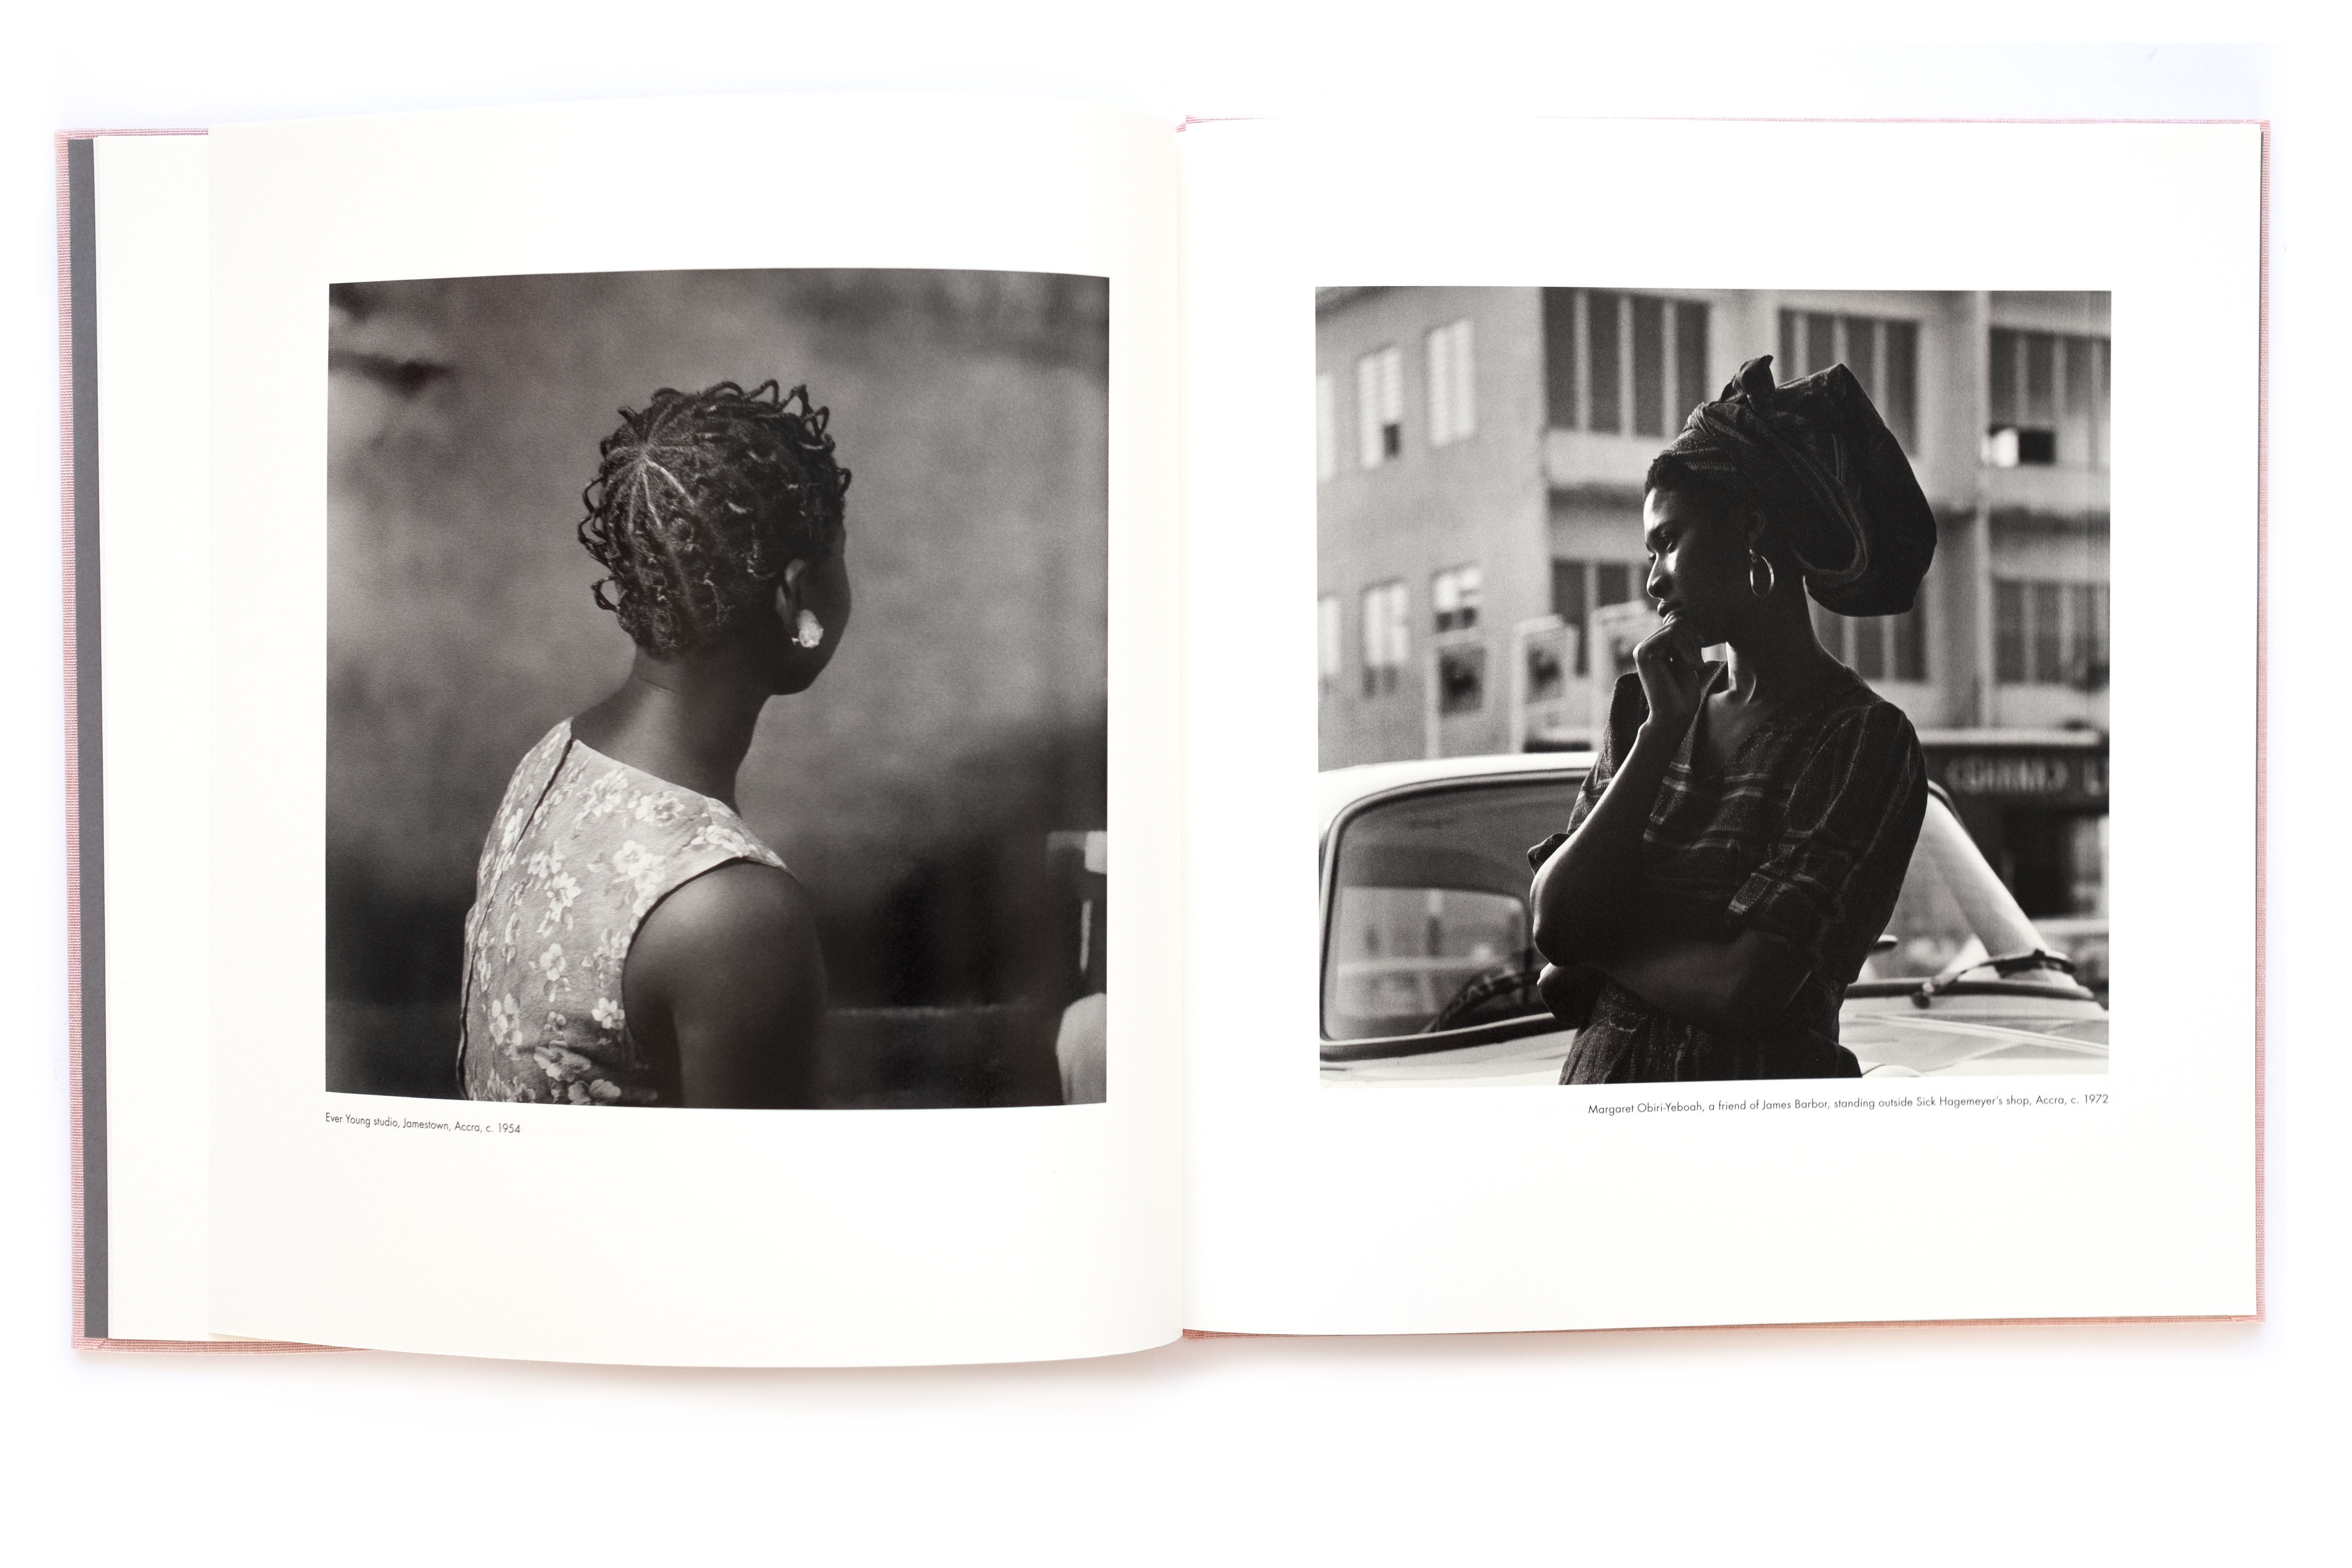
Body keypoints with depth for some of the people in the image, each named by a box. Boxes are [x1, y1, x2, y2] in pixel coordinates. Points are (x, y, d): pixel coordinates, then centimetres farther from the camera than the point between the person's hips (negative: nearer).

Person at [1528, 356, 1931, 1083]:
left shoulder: (1863, 740, -10)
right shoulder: (1640, 709, 6)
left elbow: (1744, 988, -18)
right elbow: (1552, 920, -5)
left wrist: (1596, 957, -4)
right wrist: (1659, 734, -8)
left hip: (1762, 1073, -4)